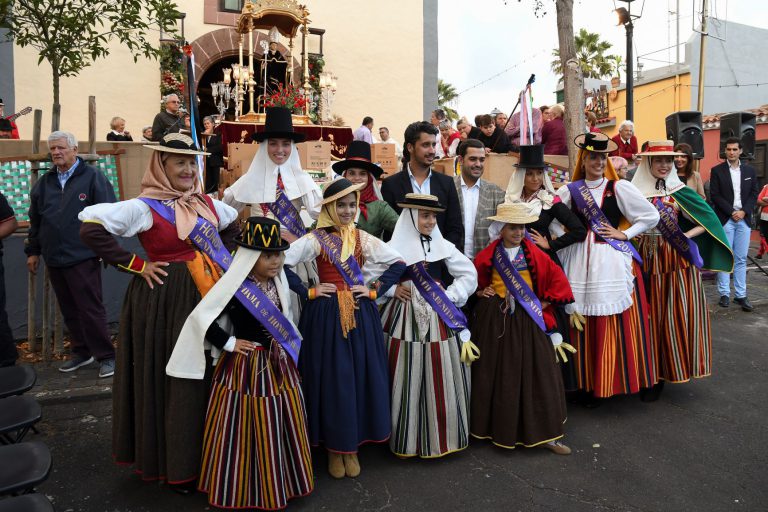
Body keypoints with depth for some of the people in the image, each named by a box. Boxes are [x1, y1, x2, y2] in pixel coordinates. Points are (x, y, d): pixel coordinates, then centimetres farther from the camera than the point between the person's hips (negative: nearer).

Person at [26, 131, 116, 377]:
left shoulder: (93, 177, -3)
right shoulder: (44, 182, 15)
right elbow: (35, 220, 20)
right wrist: (33, 251, 19)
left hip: (83, 258, -6)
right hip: (54, 259, 6)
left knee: (91, 309, -4)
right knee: (69, 310, 13)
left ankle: (105, 356, 5)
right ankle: (81, 352, 26)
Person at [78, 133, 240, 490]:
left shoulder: (207, 203, 6)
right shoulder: (145, 207, -13)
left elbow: (234, 226, 24)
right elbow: (90, 229, -20)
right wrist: (136, 265, -16)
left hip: (206, 296, 6)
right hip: (164, 300, -6)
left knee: (203, 376, 15)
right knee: (170, 378, 3)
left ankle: (200, 454, 32)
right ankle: (173, 463, 20)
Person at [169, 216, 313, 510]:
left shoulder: (278, 281, 1)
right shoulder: (235, 288, -20)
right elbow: (200, 318, -21)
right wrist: (228, 343, -14)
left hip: (278, 363, 7)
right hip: (246, 366, -6)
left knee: (281, 426, 15)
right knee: (249, 429, 4)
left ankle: (280, 483, 34)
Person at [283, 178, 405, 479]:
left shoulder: (364, 239, 6)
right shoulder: (315, 239, -4)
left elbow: (398, 264, 9)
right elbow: (280, 264, -11)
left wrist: (375, 291, 0)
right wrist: (308, 292, -11)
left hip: (361, 315, 3)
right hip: (327, 315, -3)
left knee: (361, 377, 6)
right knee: (331, 379, 3)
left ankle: (353, 446, 23)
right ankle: (334, 447, 21)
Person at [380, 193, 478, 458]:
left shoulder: (442, 246, 5)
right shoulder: (393, 247, -3)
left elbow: (469, 274, 10)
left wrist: (448, 296, 0)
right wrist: (392, 289, -10)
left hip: (438, 319, 3)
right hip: (404, 318, -2)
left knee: (441, 379, 6)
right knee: (407, 379, 3)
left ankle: (441, 435, 25)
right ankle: (407, 438, 20)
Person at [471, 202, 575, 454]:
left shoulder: (534, 254, 1)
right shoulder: (488, 255, 1)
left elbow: (557, 279, 1)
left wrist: (544, 303, -3)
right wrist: (480, 292, -2)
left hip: (528, 320, 0)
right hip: (495, 320, 0)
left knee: (535, 372, 0)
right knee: (497, 373, 7)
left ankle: (544, 433, 10)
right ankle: (497, 427, 24)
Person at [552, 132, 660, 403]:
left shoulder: (619, 188, 3)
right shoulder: (569, 191, 5)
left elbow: (651, 216, 5)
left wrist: (625, 233, -2)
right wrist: (567, 243, 1)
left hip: (615, 261, -1)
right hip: (582, 263, 1)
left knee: (618, 323, 0)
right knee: (585, 325, 3)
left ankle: (620, 378, 15)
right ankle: (589, 383, 14)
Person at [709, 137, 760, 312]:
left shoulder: (750, 170, 10)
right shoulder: (717, 171, 1)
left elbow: (754, 193, 7)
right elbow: (715, 195, -5)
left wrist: (743, 211, -8)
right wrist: (731, 212, -12)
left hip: (744, 219, 3)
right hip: (725, 219, -3)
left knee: (741, 259, 4)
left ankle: (741, 295, 7)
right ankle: (724, 293, 5)